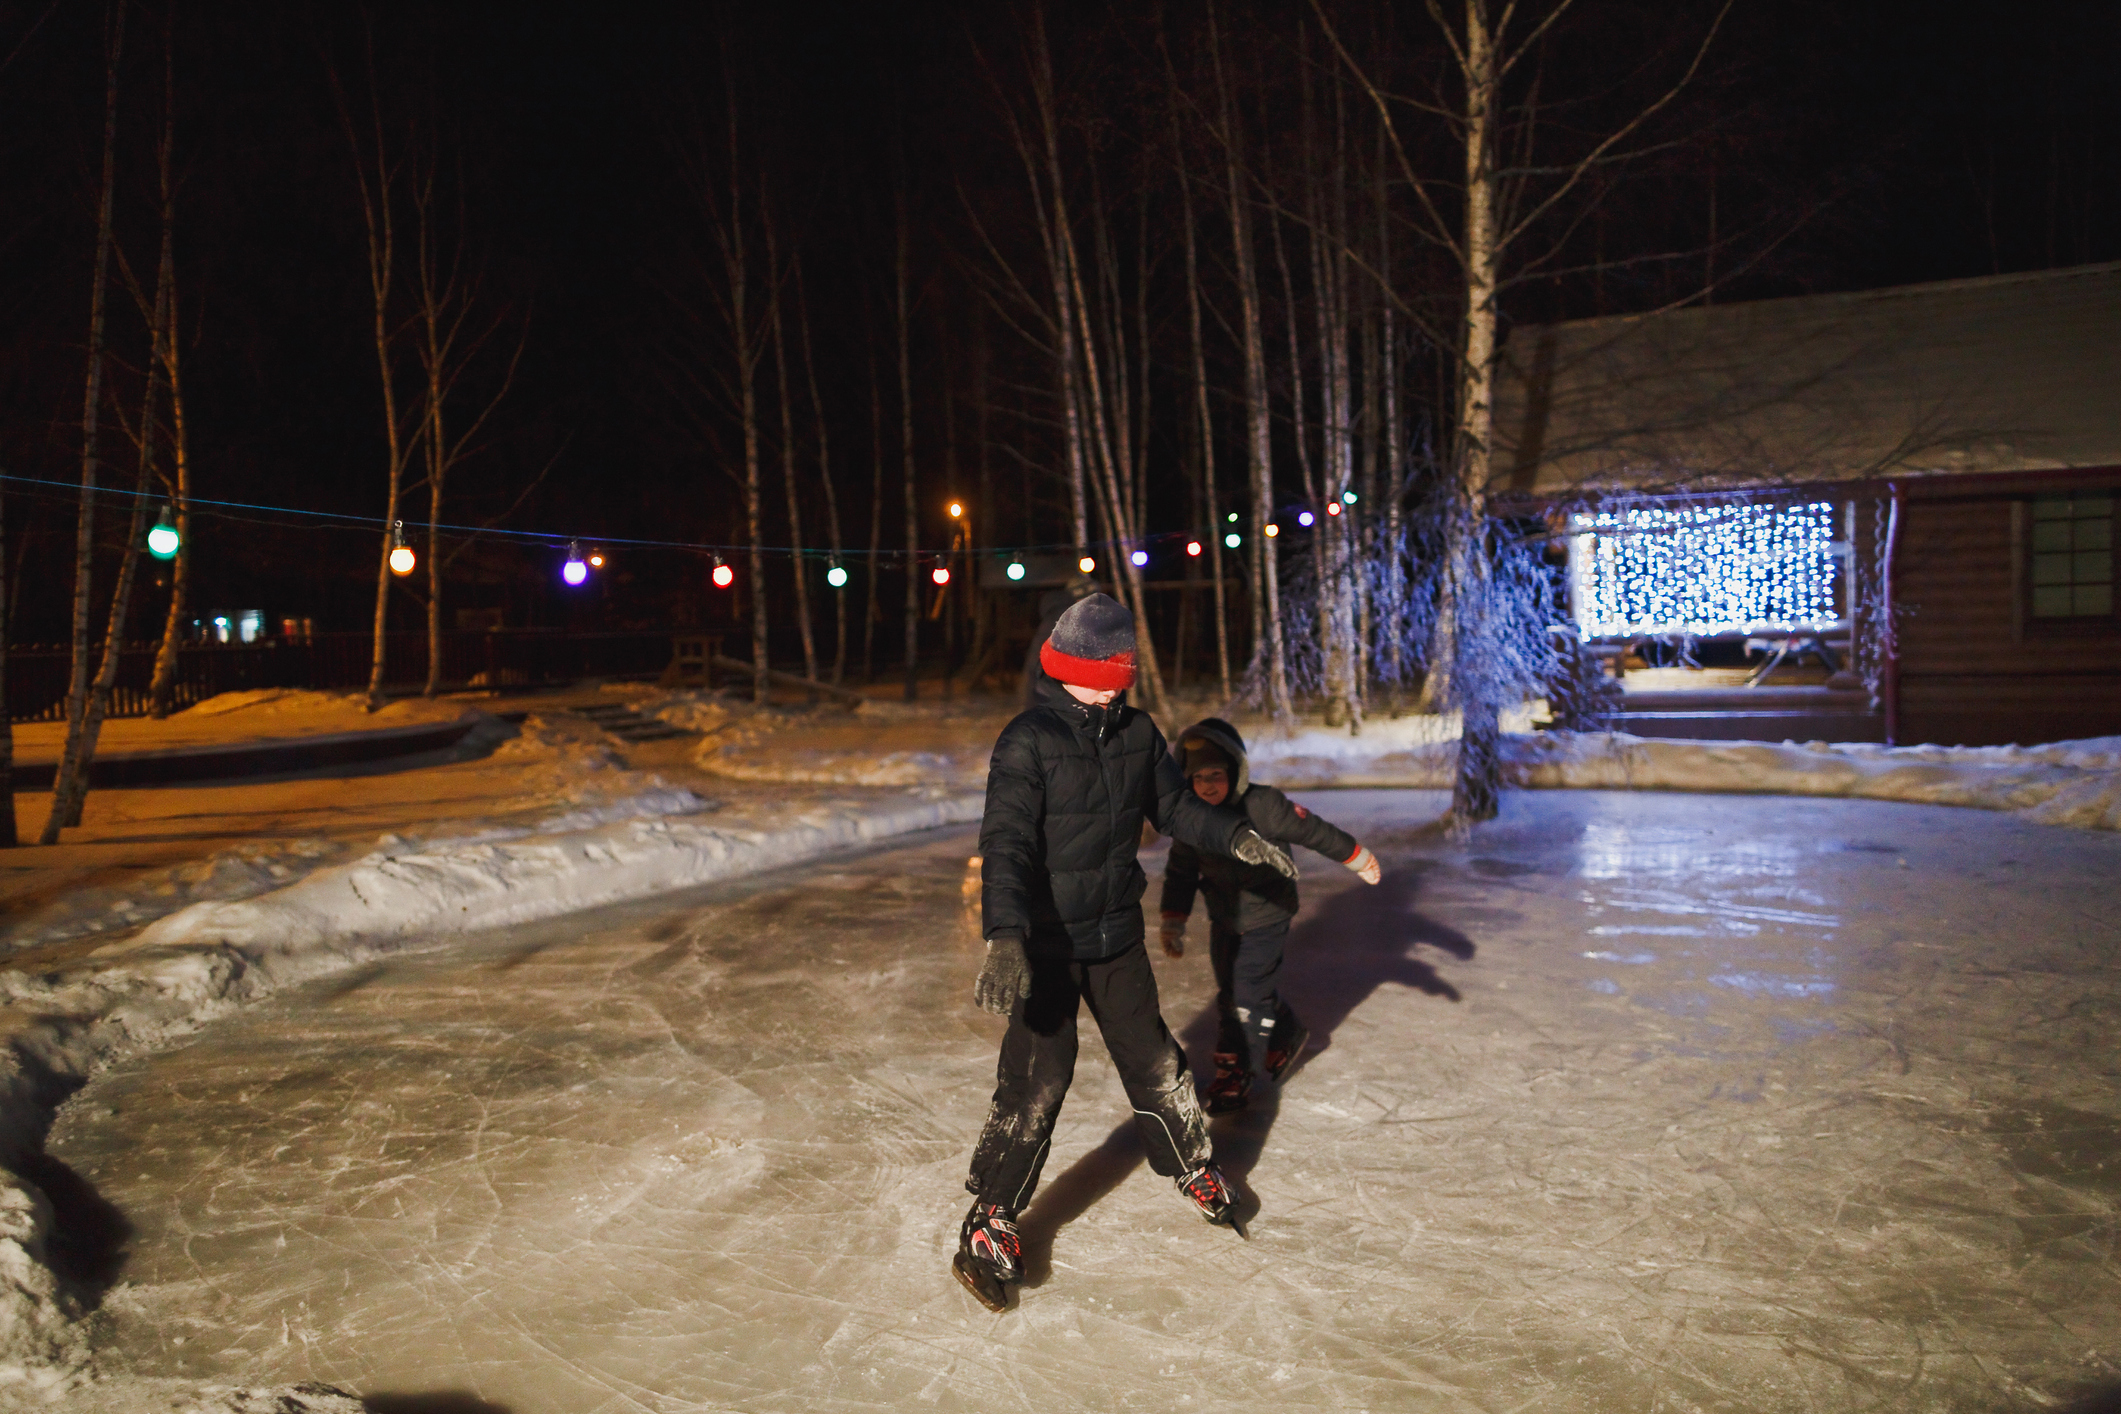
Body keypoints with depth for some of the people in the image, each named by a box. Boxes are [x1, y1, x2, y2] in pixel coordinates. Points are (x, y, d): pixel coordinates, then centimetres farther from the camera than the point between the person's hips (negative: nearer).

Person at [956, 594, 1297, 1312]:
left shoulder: (1137, 732, 1)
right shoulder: (1029, 740, -18)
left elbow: (1174, 805, 16)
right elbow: (1006, 844, -25)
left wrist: (1235, 835, 1)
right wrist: (1006, 940, -37)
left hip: (1118, 934, 5)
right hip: (1047, 941, -5)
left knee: (1152, 1057, 16)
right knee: (1038, 1075, -6)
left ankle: (1191, 1165, 40)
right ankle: (988, 1222, 9)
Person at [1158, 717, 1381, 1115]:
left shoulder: (1264, 806, -25)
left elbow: (1314, 831, -13)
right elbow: (1180, 872, 3)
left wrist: (1357, 857, -3)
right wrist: (1173, 921, 2)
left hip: (1266, 917, -5)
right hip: (1223, 919, 6)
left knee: (1247, 993, -7)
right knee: (1231, 990, 13)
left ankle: (1234, 1072, 10)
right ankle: (1285, 1036, 38)